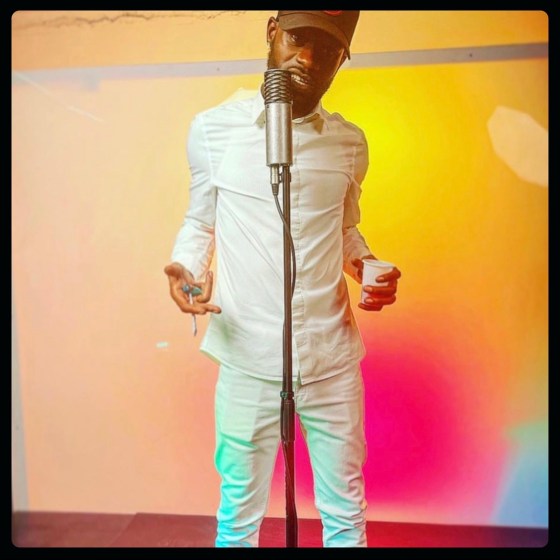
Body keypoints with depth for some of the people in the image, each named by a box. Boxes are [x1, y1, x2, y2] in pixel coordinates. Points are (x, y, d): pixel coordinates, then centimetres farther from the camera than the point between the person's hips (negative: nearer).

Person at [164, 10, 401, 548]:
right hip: (248, 359, -1)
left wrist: (367, 267, -4)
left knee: (345, 515, 18)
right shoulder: (213, 129, -2)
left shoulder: (350, 143, 5)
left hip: (333, 359, 2)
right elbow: (199, 222, 8)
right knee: (239, 518, 15)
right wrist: (186, 269, -12)